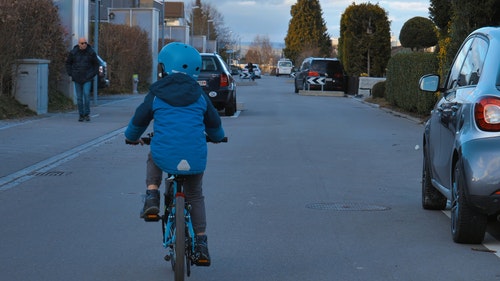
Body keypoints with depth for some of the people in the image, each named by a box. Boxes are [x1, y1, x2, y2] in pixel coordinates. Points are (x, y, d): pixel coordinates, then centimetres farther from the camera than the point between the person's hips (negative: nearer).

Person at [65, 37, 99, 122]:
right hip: (77, 79, 2)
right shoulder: (73, 52, -2)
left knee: (86, 94, -15)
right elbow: (68, 63, 12)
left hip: (87, 78, -2)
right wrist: (71, 74, 4)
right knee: (79, 97, 4)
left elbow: (96, 64, 7)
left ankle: (87, 114, -4)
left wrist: (93, 75, 0)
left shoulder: (91, 52, -4)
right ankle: (81, 115, 12)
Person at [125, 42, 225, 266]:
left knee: (153, 157, 35)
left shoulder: (156, 95, 6)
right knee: (195, 196, 24)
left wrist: (131, 137, 41)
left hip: (165, 157, -1)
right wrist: (216, 136, 49)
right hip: (195, 159, 2)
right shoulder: (199, 96, 12)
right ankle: (201, 244, 17)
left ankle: (152, 196, 13)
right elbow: (214, 122, 25)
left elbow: (139, 119, 19)